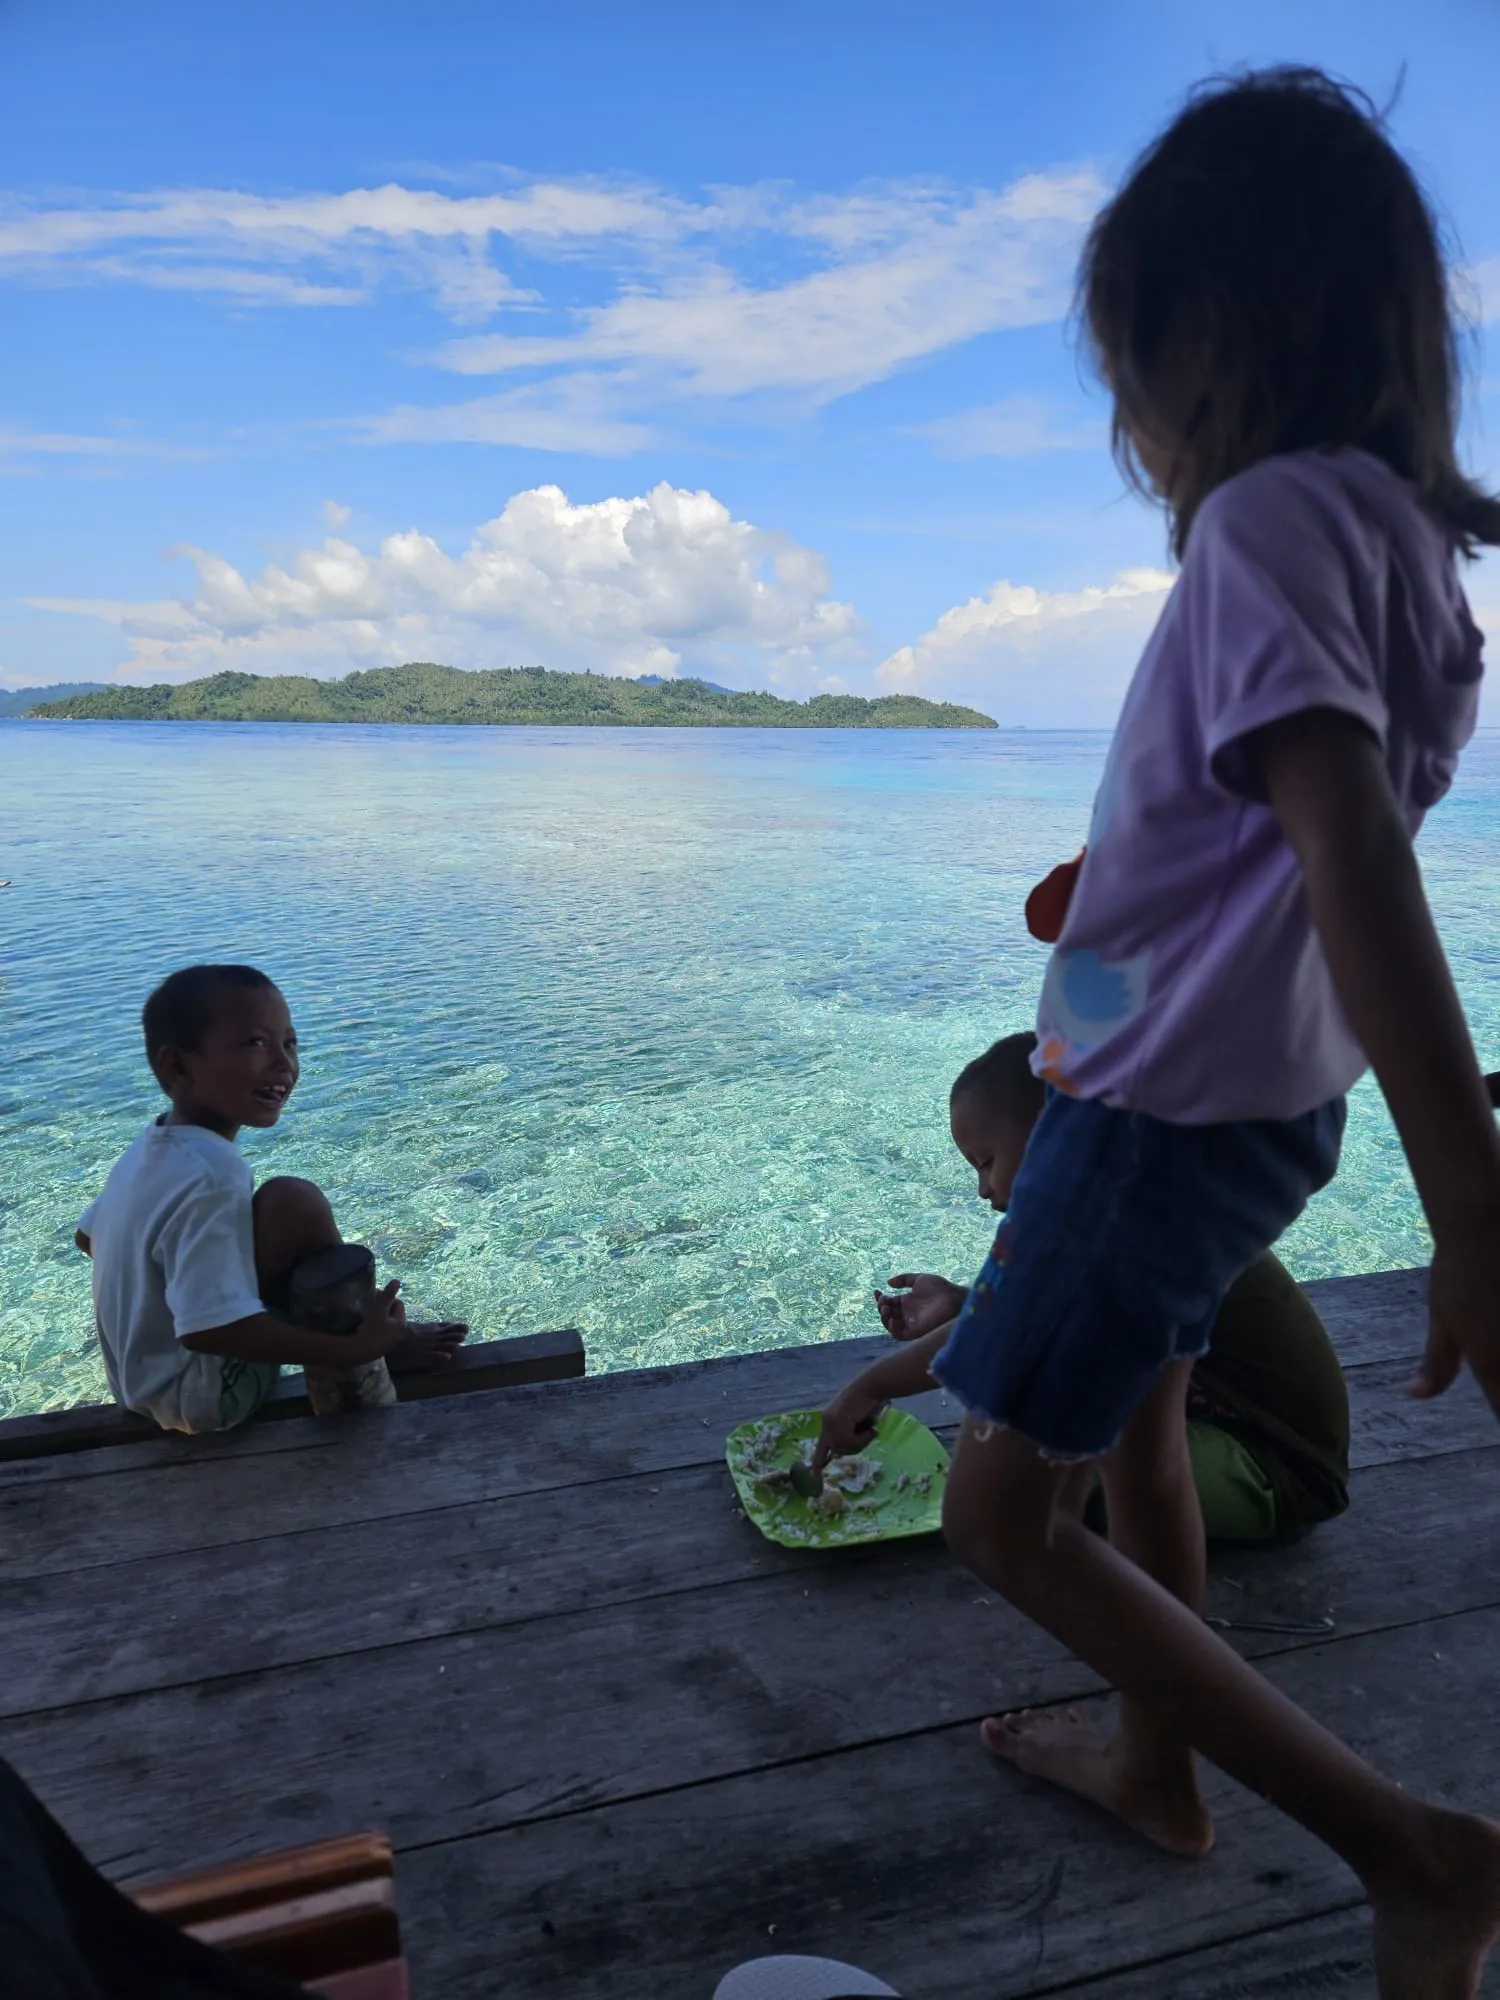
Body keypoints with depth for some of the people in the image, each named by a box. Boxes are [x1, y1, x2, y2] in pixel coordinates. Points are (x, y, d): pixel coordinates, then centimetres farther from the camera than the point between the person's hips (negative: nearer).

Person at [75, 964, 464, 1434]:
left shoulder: (147, 1148, 1)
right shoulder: (213, 1175, -29)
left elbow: (87, 1237, 17)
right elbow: (210, 1329, -34)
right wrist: (354, 1349, -28)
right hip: (202, 1396, -10)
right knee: (293, 1202, -23)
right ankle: (371, 1345, -3)